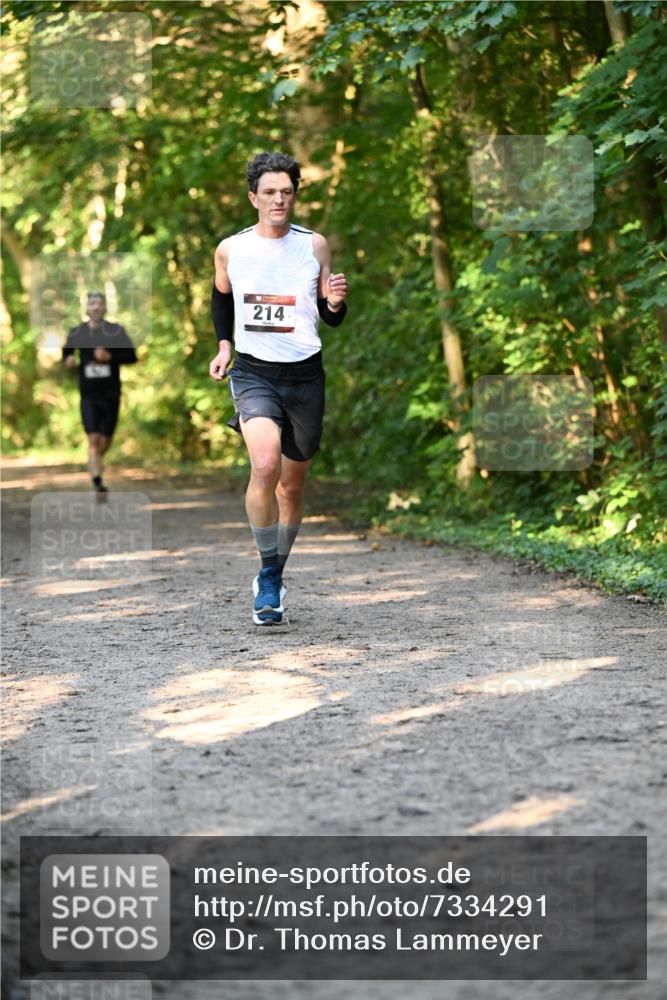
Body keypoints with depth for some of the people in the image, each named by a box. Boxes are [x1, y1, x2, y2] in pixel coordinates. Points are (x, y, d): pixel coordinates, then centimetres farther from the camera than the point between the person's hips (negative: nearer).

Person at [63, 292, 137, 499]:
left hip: (110, 394, 1)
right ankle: (97, 484, -14)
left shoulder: (116, 331, -2)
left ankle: (94, 463, 42)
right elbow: (66, 352, 15)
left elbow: (132, 356, -3)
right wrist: (68, 360, -8)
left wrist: (111, 356, -19)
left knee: (105, 440, 10)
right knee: (93, 439, -12)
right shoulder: (76, 333, 1)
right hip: (88, 394, -1)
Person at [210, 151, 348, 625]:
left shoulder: (315, 245, 1)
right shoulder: (230, 249, 1)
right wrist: (224, 345, 10)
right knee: (265, 464, -25)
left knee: (293, 483, 10)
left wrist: (336, 301, -15)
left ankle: (275, 577, 30)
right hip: (253, 372, -2)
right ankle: (268, 573, -9)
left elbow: (332, 319, 7)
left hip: (304, 374, 2)